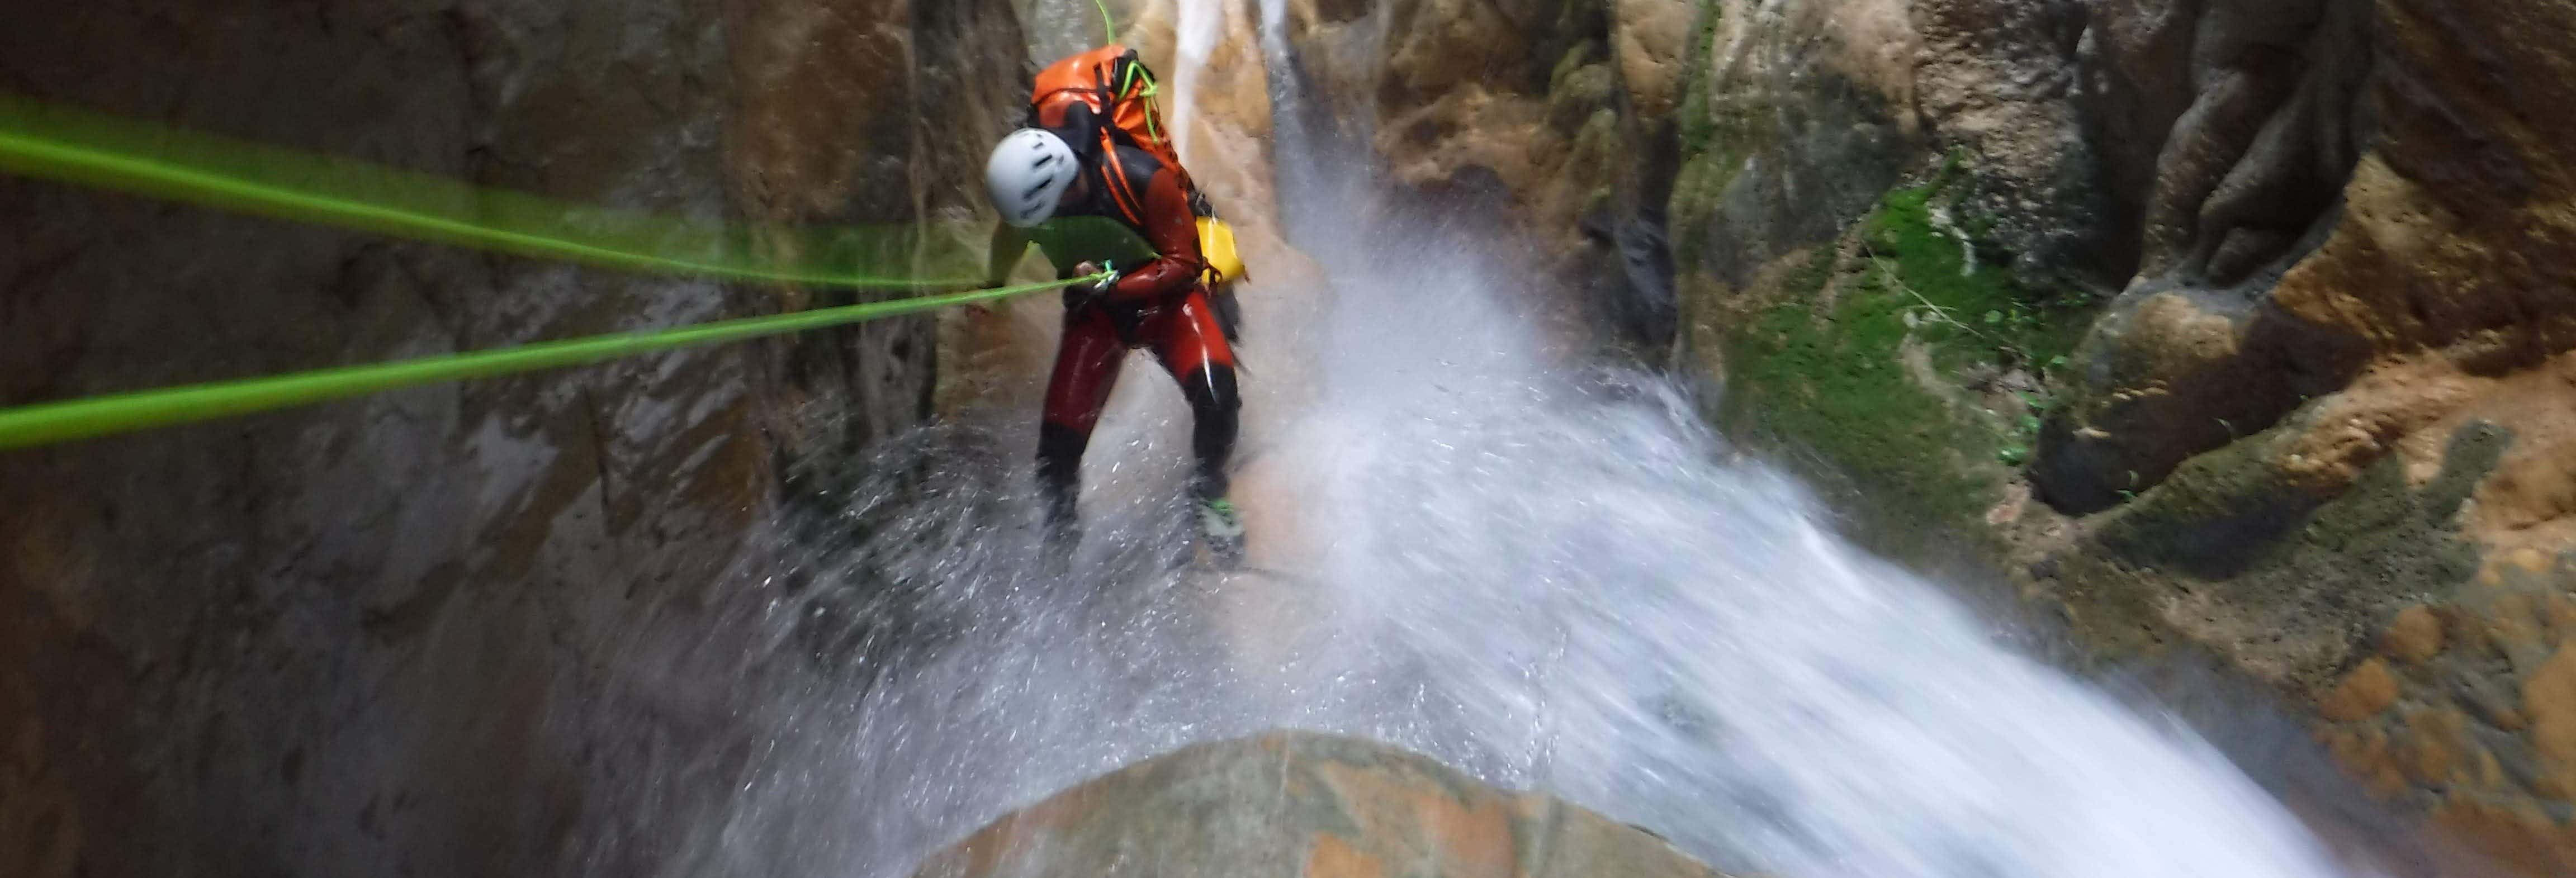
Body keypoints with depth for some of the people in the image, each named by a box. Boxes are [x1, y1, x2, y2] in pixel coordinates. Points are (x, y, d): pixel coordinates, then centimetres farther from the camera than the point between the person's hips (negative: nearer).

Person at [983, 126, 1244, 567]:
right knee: (1061, 430, -6)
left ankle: (1210, 492, 0)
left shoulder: (1144, 180, -29)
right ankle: (1059, 522, 23)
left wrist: (1116, 283, -35)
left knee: (1214, 387, -27)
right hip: (1095, 308, 3)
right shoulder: (1030, 191, -15)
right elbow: (1011, 237, 10)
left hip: (1165, 295, -3)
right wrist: (992, 286, 28)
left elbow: (1183, 264, -21)